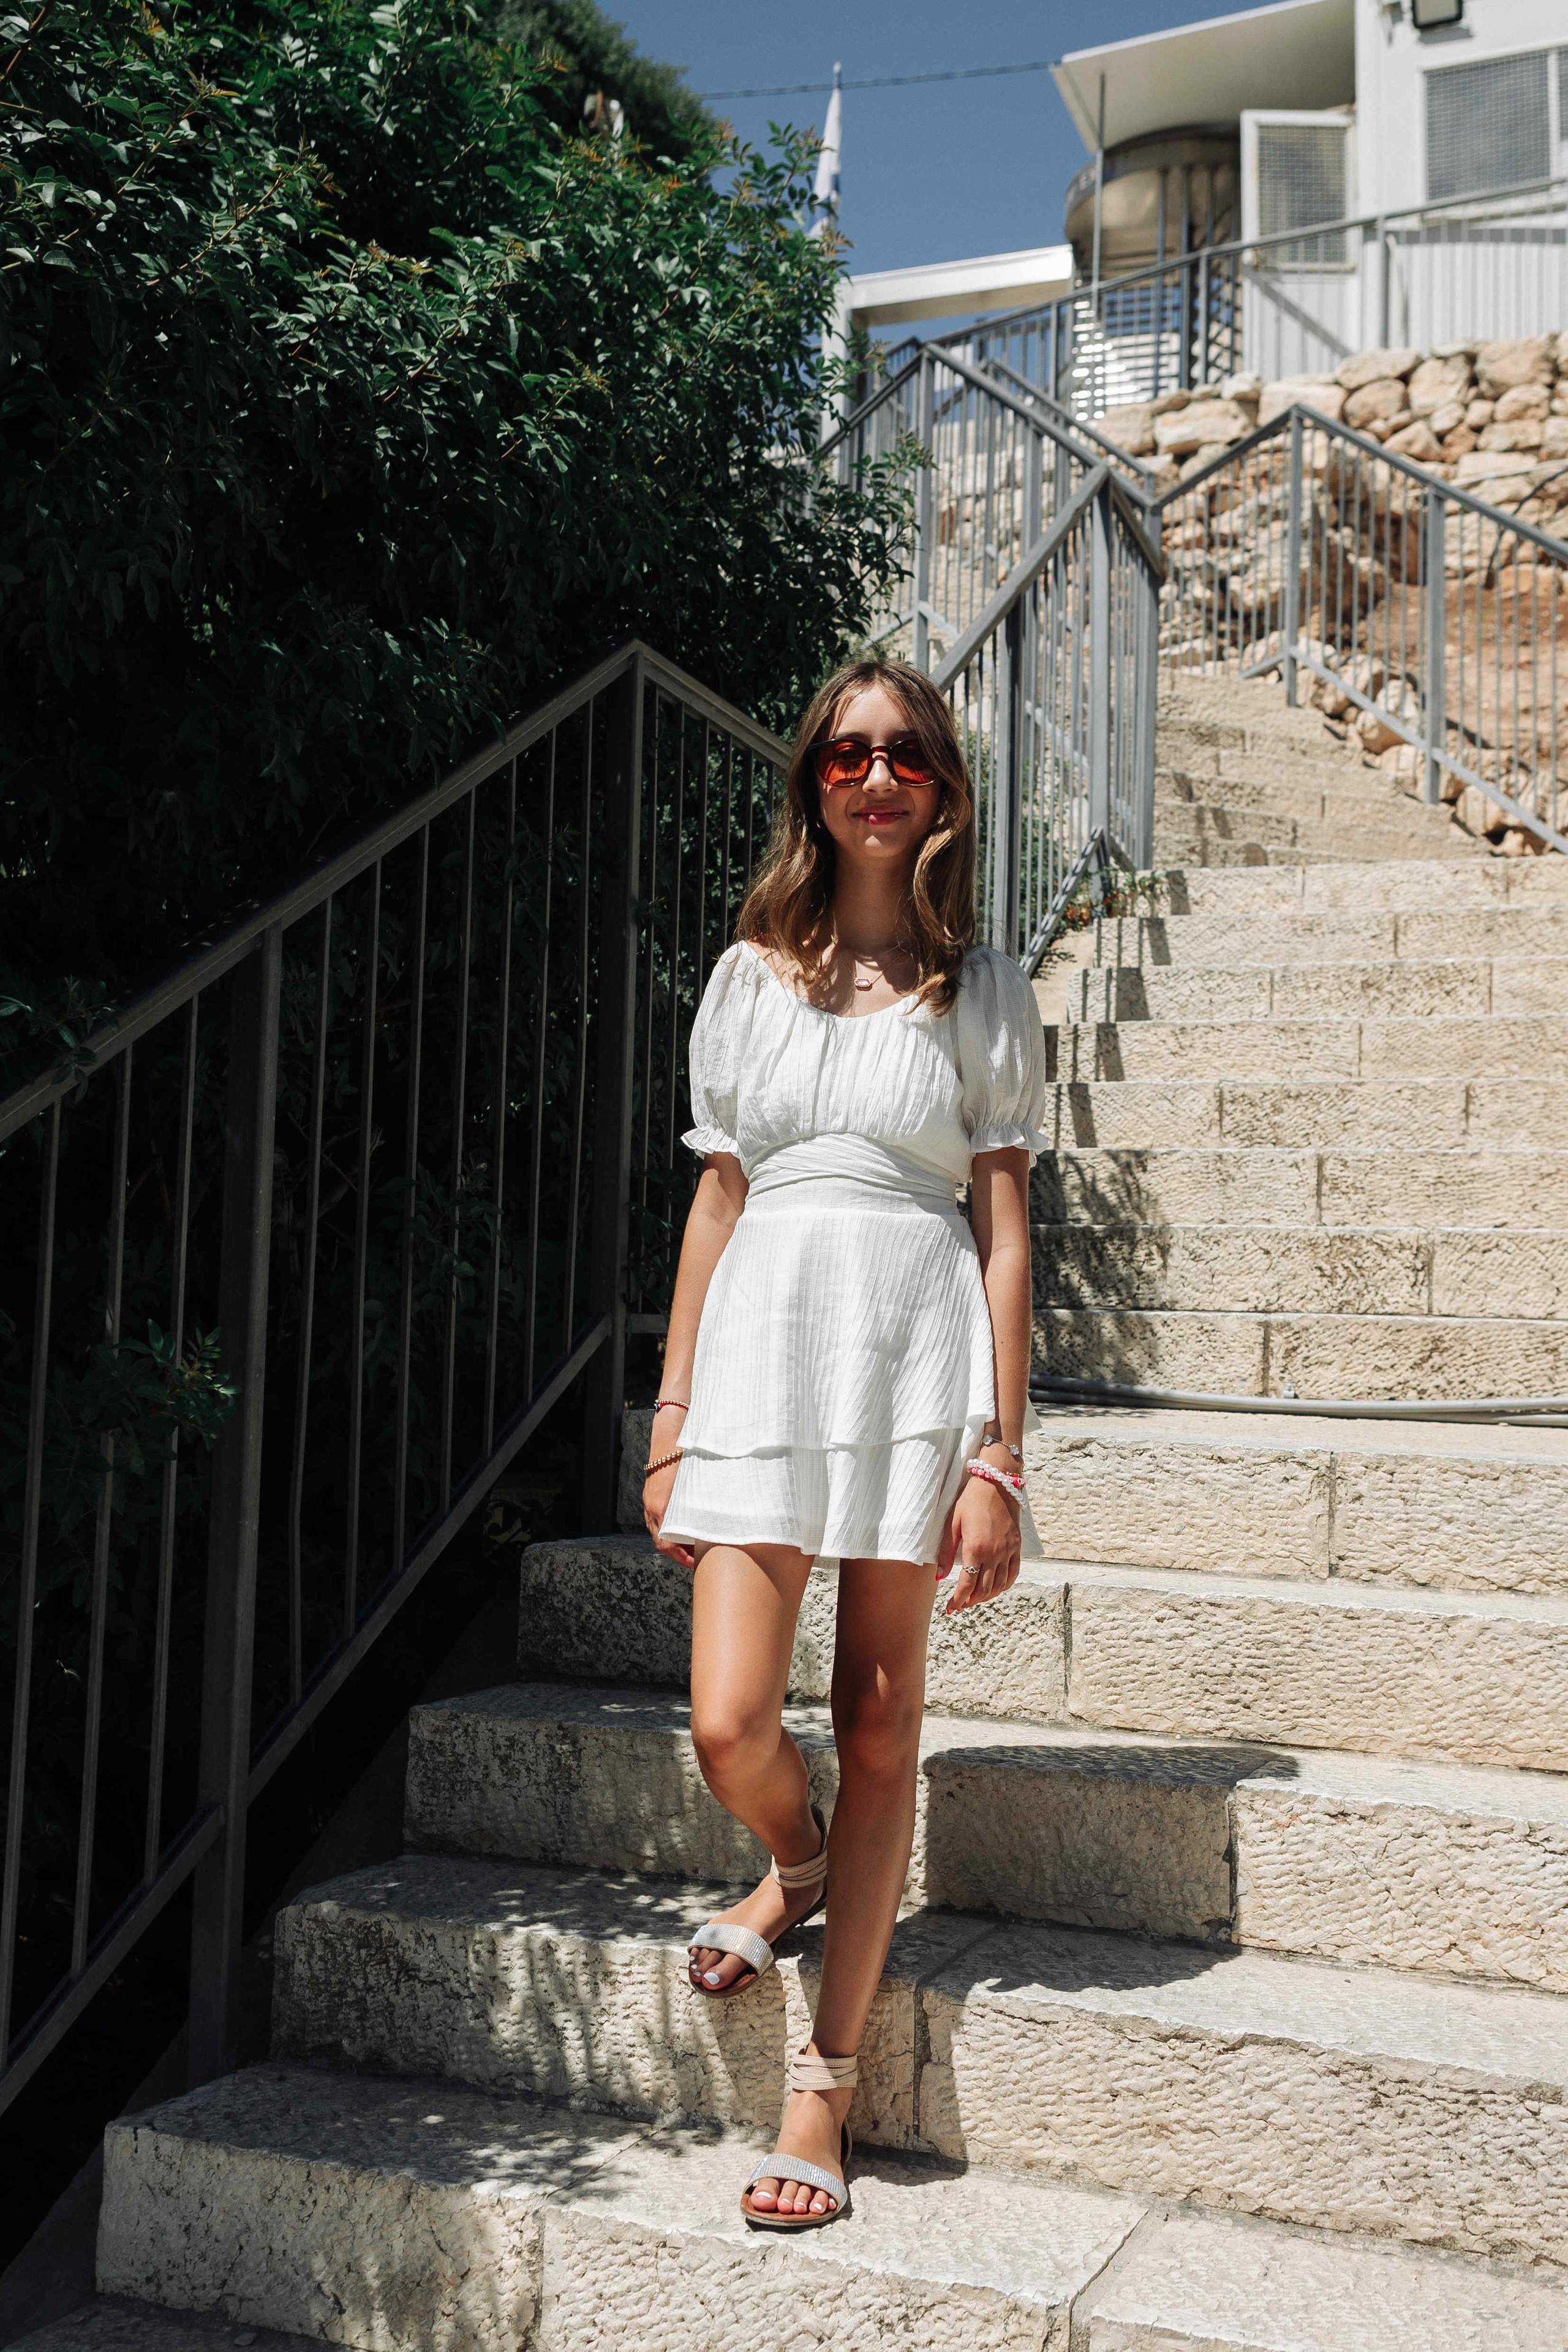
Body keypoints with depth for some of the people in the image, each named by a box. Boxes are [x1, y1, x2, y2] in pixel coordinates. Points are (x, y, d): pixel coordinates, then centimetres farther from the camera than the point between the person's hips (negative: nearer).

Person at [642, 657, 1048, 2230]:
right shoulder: (753, 974, 12)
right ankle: (799, 1864, 32)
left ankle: (824, 2086, 17)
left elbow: (1003, 1227, 2)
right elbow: (717, 1199, 13)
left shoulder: (982, 990, 6)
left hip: (916, 1337, -1)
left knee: (877, 1726, 4)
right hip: (764, 1331, 2)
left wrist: (999, 1456, -4)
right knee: (729, 1728, -6)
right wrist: (670, 1419, 10)